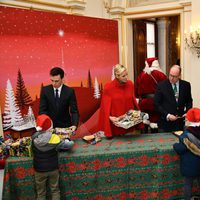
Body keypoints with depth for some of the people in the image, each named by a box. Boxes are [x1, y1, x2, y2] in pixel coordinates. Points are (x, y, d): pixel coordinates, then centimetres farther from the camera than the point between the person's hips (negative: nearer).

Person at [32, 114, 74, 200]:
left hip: (39, 170, 1)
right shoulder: (54, 139, -23)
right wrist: (67, 140, 9)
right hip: (53, 169, -1)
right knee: (55, 190, 20)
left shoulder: (34, 138, -18)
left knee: (40, 192, 19)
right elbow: (69, 145, -10)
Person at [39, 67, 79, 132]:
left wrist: (74, 125, -23)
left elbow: (74, 111, -6)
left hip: (65, 126, -1)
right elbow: (42, 110, -2)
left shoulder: (69, 91, -5)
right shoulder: (45, 90, -2)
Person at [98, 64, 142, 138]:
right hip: (116, 122, -3)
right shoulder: (108, 87, -13)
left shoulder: (130, 84, -1)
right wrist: (110, 117, -25)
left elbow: (133, 100, 9)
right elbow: (106, 106, -11)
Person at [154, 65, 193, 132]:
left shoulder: (186, 85, 3)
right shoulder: (161, 85, -6)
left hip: (180, 122, 2)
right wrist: (167, 115, -15)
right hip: (165, 123, -2)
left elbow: (189, 101, 14)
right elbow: (156, 104, -6)